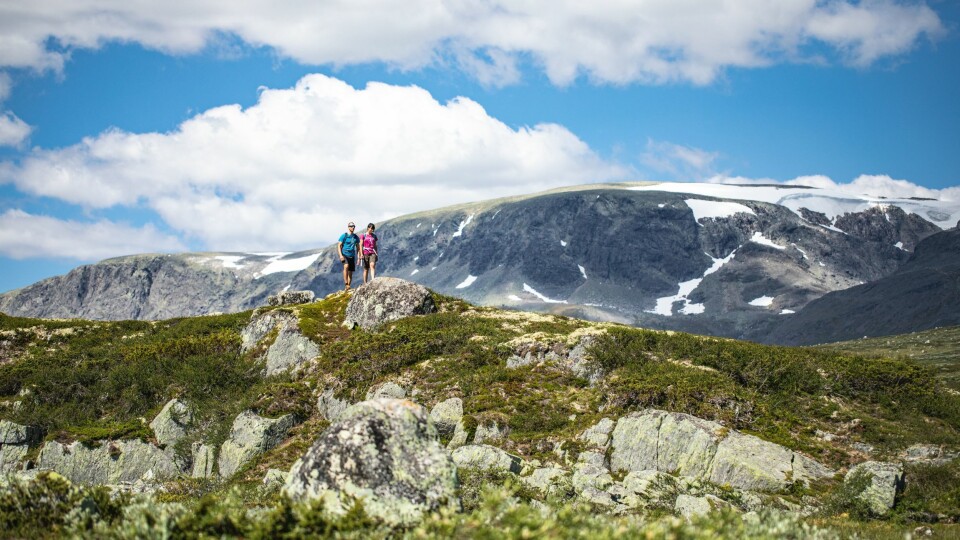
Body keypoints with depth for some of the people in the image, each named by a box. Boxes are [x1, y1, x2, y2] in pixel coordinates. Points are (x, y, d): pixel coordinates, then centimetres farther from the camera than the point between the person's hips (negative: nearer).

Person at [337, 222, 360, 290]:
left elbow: (358, 247, 19)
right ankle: (346, 284, -34)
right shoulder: (344, 236, -3)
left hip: (352, 256, 5)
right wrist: (340, 255, -18)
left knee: (350, 273, 4)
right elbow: (339, 246, -5)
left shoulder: (356, 237, 11)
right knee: (346, 266, -32)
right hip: (345, 255, -5)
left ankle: (347, 288, 13)